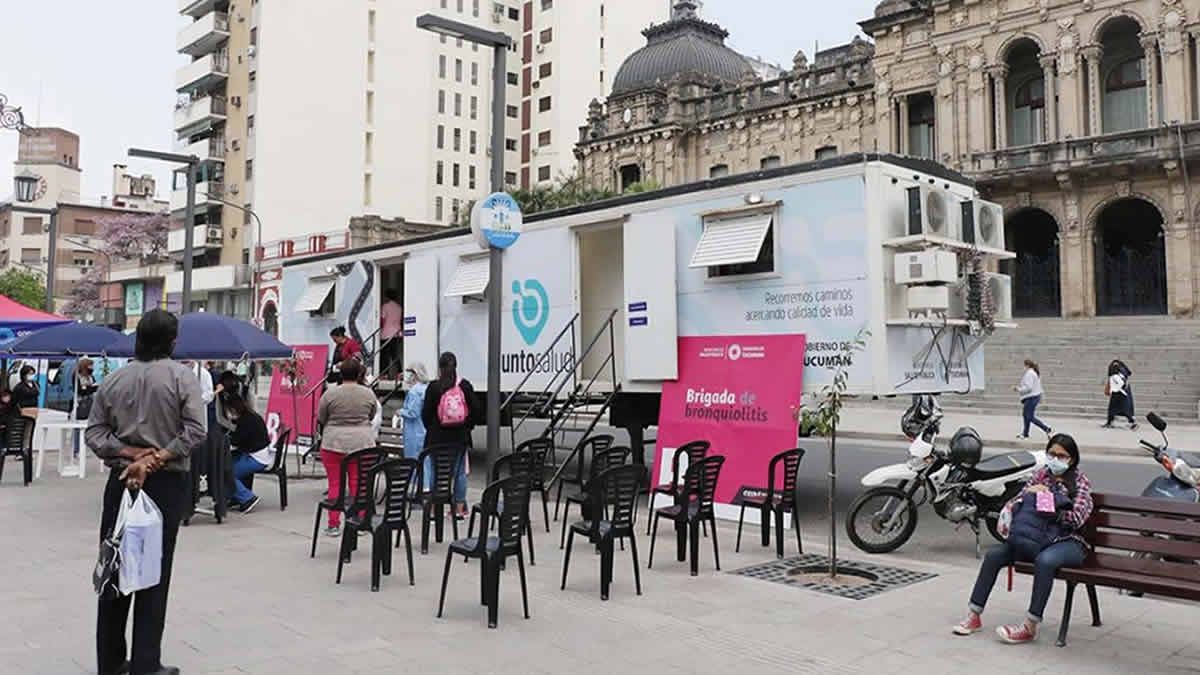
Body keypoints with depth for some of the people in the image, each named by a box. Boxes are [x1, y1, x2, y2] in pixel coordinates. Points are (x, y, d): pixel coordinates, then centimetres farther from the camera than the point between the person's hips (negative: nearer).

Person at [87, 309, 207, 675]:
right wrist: (155, 459, -17)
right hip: (167, 482, -3)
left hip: (121, 479, 4)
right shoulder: (182, 376, -7)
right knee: (154, 572, 2)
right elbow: (195, 430, -18)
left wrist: (130, 453, -8)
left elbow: (94, 432, 0)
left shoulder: (114, 379, 4)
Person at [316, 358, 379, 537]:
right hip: (362, 443, 2)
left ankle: (334, 525, 6)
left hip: (334, 443, -1)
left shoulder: (330, 393, -6)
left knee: (335, 483, 4)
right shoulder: (369, 394, 0)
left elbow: (320, 419, 3)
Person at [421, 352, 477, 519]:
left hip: (438, 436, -2)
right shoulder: (465, 386, -1)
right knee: (460, 472, 8)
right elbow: (475, 409, 2)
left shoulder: (434, 387, -7)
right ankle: (459, 508, 11)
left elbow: (426, 412, -4)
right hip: (460, 436, 2)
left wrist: (431, 428, 11)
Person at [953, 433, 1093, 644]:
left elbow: (1077, 518, -10)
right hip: (1037, 539, 5)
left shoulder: (1080, 481, 2)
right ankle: (974, 616, -10)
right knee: (994, 555, -16)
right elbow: (1019, 499, 11)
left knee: (1045, 560, -39)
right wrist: (1006, 511, -11)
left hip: (1068, 542, -5)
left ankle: (1030, 627, -31)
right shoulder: (1042, 475, 15)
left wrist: (1047, 499, -18)